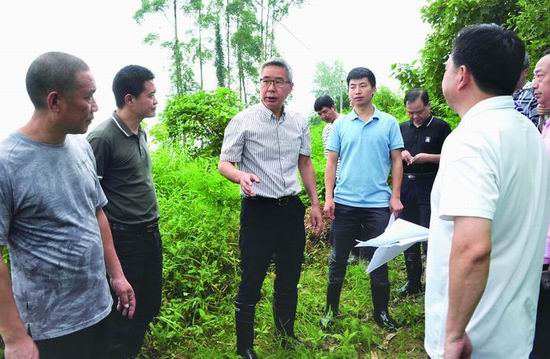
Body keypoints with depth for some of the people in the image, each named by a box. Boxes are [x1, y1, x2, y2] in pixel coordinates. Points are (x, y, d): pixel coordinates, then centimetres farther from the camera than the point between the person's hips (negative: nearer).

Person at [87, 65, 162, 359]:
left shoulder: (140, 133, 8)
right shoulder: (102, 138, -17)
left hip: (151, 234, 8)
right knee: (124, 311, 7)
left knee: (150, 304, 19)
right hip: (124, 238, -8)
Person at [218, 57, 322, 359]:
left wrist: (315, 203, 11)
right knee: (251, 283, 3)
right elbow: (224, 164, -9)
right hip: (258, 209, -5)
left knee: (289, 278, 18)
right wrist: (241, 176, -32)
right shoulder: (243, 121, -8)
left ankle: (286, 334, 40)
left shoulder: (299, 122, 6)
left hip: (292, 208, 5)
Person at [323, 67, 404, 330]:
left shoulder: (389, 123, 3)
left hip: (378, 203, -1)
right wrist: (328, 197, -3)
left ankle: (381, 312, 26)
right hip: (344, 202, 1)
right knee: (338, 259, 10)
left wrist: (395, 197, -3)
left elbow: (396, 162, 4)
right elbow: (331, 162, 5)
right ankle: (331, 309, 25)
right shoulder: (340, 125, 5)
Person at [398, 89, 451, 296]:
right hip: (405, 187, 5)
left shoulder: (441, 127, -2)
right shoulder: (402, 129, 13)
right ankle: (413, 282, 25)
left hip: (430, 188, -5)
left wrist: (428, 157, -18)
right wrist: (400, 155, -3)